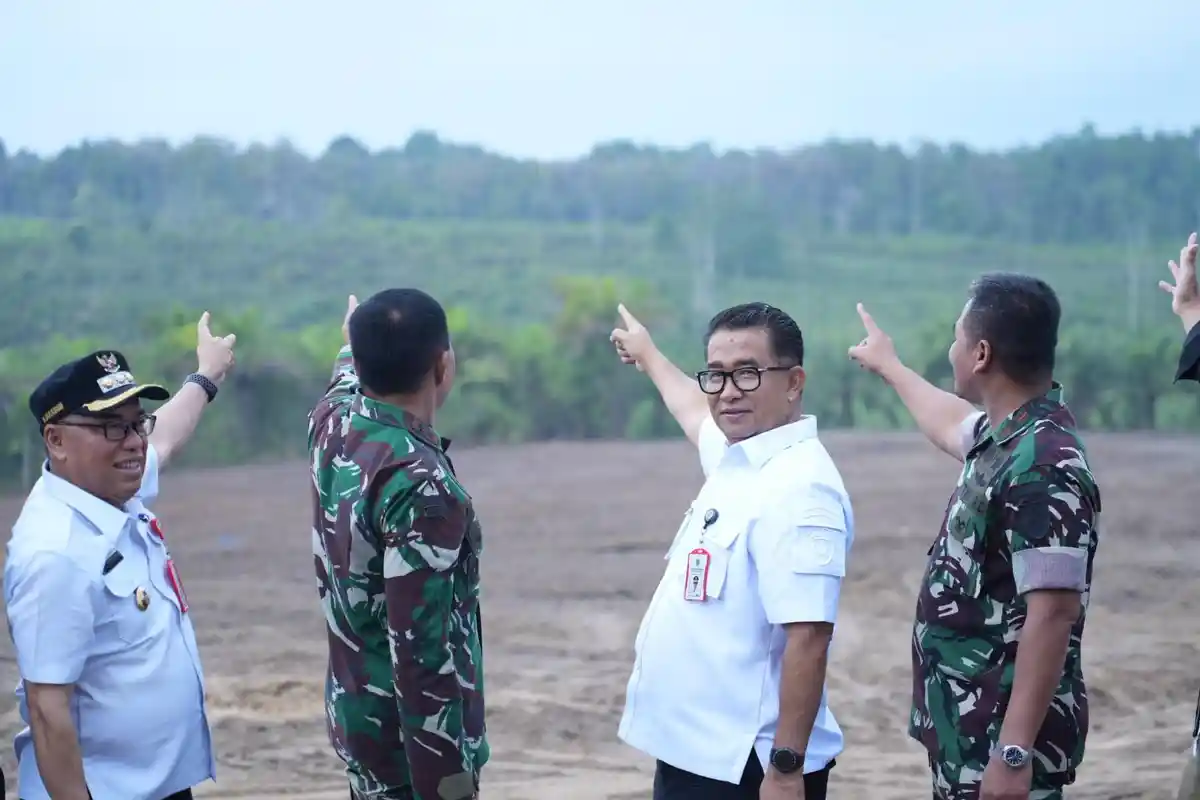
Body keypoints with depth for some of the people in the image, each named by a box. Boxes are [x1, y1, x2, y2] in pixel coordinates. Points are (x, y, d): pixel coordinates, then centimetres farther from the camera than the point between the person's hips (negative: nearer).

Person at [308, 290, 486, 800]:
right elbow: (420, 652, -29)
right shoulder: (420, 484, -28)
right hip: (408, 738, -9)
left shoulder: (333, 421, -2)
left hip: (356, 711, 9)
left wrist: (356, 344, 46)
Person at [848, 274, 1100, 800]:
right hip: (971, 727, 10)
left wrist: (1015, 752, -30)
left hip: (1002, 737, -10)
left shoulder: (1044, 468, -21)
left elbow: (1053, 614, -26)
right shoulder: (1004, 436, 8)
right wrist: (888, 365, 48)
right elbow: (952, 426, 33)